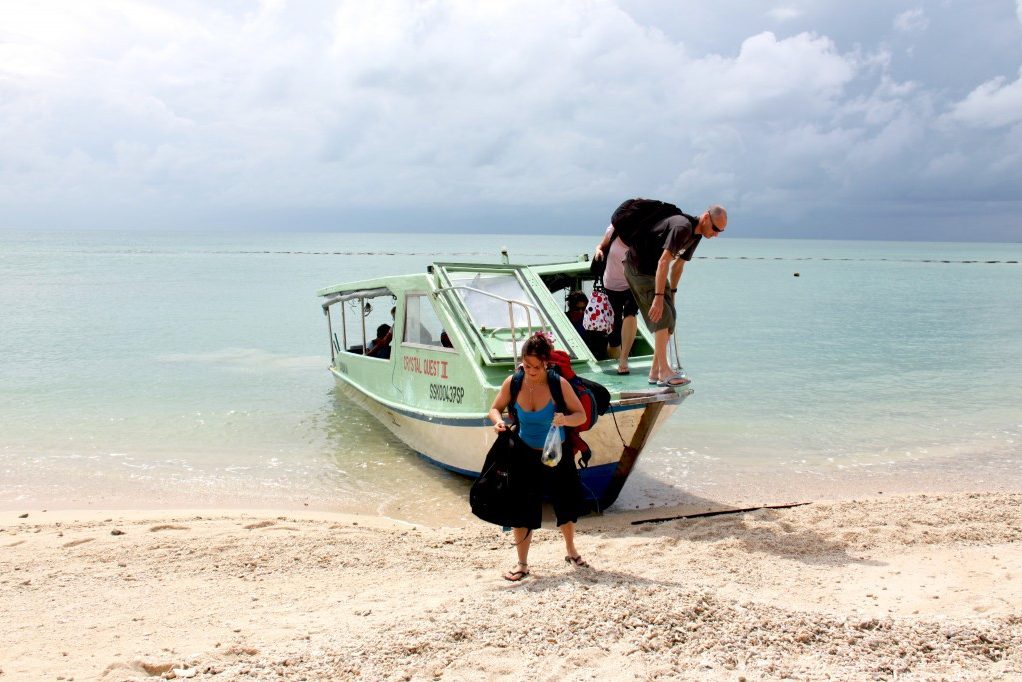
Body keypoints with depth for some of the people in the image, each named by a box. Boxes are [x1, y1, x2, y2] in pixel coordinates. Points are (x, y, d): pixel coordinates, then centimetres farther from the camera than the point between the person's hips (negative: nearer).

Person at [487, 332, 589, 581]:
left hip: (557, 454, 0)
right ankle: (522, 564, 14)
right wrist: (498, 421, -22)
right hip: (525, 454, 0)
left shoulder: (559, 384, -19)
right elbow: (495, 408, 0)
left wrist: (565, 419, -34)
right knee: (522, 508, -1)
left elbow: (581, 415, -12)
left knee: (566, 505, 16)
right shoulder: (512, 383, -14)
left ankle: (571, 551, 42)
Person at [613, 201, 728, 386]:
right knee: (662, 316, -16)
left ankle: (655, 372, 11)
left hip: (654, 272, 10)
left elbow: (678, 264, 16)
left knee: (669, 317, 6)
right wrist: (659, 297, -34)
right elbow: (663, 262, -31)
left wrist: (672, 293, 16)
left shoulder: (696, 234, 6)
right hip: (639, 268, -10)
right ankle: (664, 372, -14)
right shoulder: (683, 227, -26)